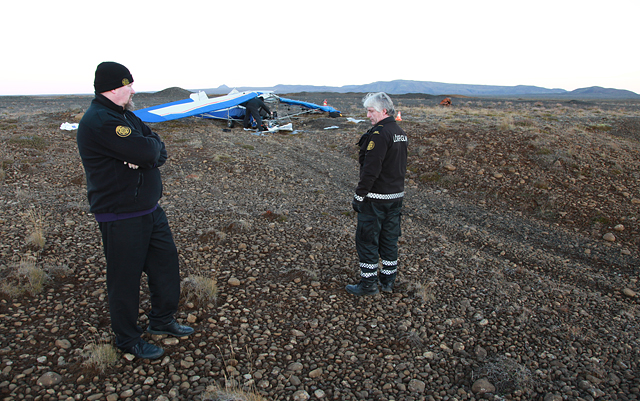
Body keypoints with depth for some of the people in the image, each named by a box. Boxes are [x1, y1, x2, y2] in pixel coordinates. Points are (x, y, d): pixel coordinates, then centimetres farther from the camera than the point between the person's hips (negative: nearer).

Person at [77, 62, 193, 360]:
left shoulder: (124, 115, 12)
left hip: (150, 210, 9)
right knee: (125, 279, 7)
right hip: (121, 218, -9)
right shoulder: (99, 121, -21)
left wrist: (147, 151, -19)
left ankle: (162, 320, 37)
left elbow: (160, 153, 4)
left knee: (166, 265, 17)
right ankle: (128, 340, 27)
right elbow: (147, 152, -30)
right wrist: (151, 144, -7)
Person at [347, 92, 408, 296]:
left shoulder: (379, 134, -20)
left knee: (367, 241, 3)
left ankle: (368, 284, 12)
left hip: (376, 198, -9)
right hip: (397, 195, 9)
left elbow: (371, 170, -24)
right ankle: (388, 280, 28)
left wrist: (359, 195, -17)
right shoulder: (400, 132, 10)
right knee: (389, 239, 17)